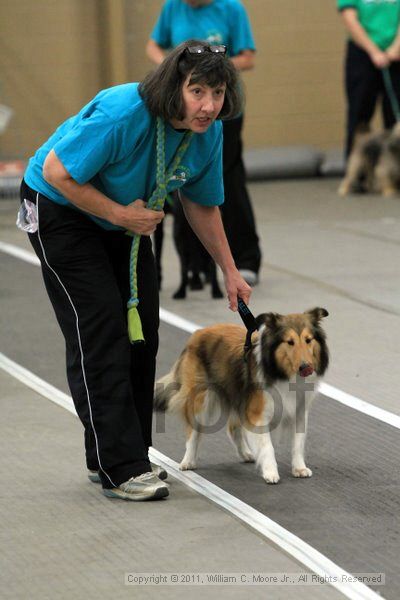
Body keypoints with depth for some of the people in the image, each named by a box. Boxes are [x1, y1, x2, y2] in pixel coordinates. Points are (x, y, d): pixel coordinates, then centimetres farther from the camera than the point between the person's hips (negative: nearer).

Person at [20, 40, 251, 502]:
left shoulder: (208, 134, -13)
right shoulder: (122, 114, -35)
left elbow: (201, 204, 4)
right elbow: (57, 173, -28)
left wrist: (229, 272, 8)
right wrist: (121, 215, -26)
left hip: (127, 218, 7)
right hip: (61, 209, -7)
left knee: (142, 333, 6)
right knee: (101, 333, -14)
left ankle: (117, 455, 19)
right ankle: (119, 469, -13)